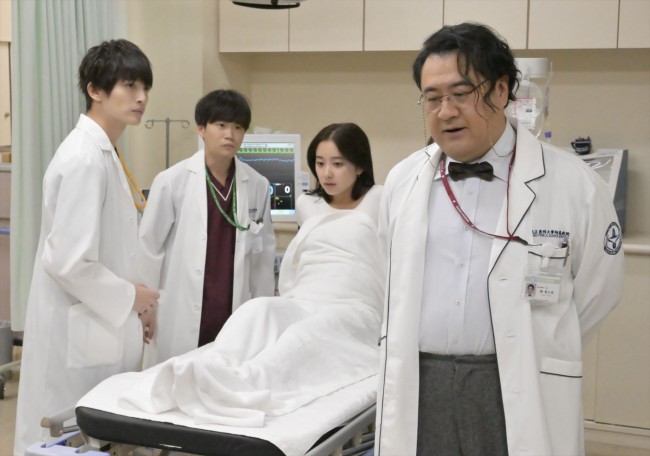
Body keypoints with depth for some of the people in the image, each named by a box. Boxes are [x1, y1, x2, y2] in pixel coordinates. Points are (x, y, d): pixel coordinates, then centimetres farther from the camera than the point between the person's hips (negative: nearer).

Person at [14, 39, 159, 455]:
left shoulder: (104, 152, 11)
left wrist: (129, 314, 11)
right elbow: (69, 261, -24)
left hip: (99, 329, 9)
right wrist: (129, 298, -12)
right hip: (78, 335, -9)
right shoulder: (85, 158, -19)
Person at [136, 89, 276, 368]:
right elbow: (149, 248, -1)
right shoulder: (172, 181, -7)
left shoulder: (257, 186, 2)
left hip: (234, 319, 3)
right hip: (181, 320, -2)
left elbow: (263, 255, 8)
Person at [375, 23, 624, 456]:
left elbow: (596, 292, 4)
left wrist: (524, 352, 10)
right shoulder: (401, 180, 5)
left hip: (521, 395, -3)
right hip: (416, 388, 3)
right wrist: (435, 343, 13)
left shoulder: (574, 185, -7)